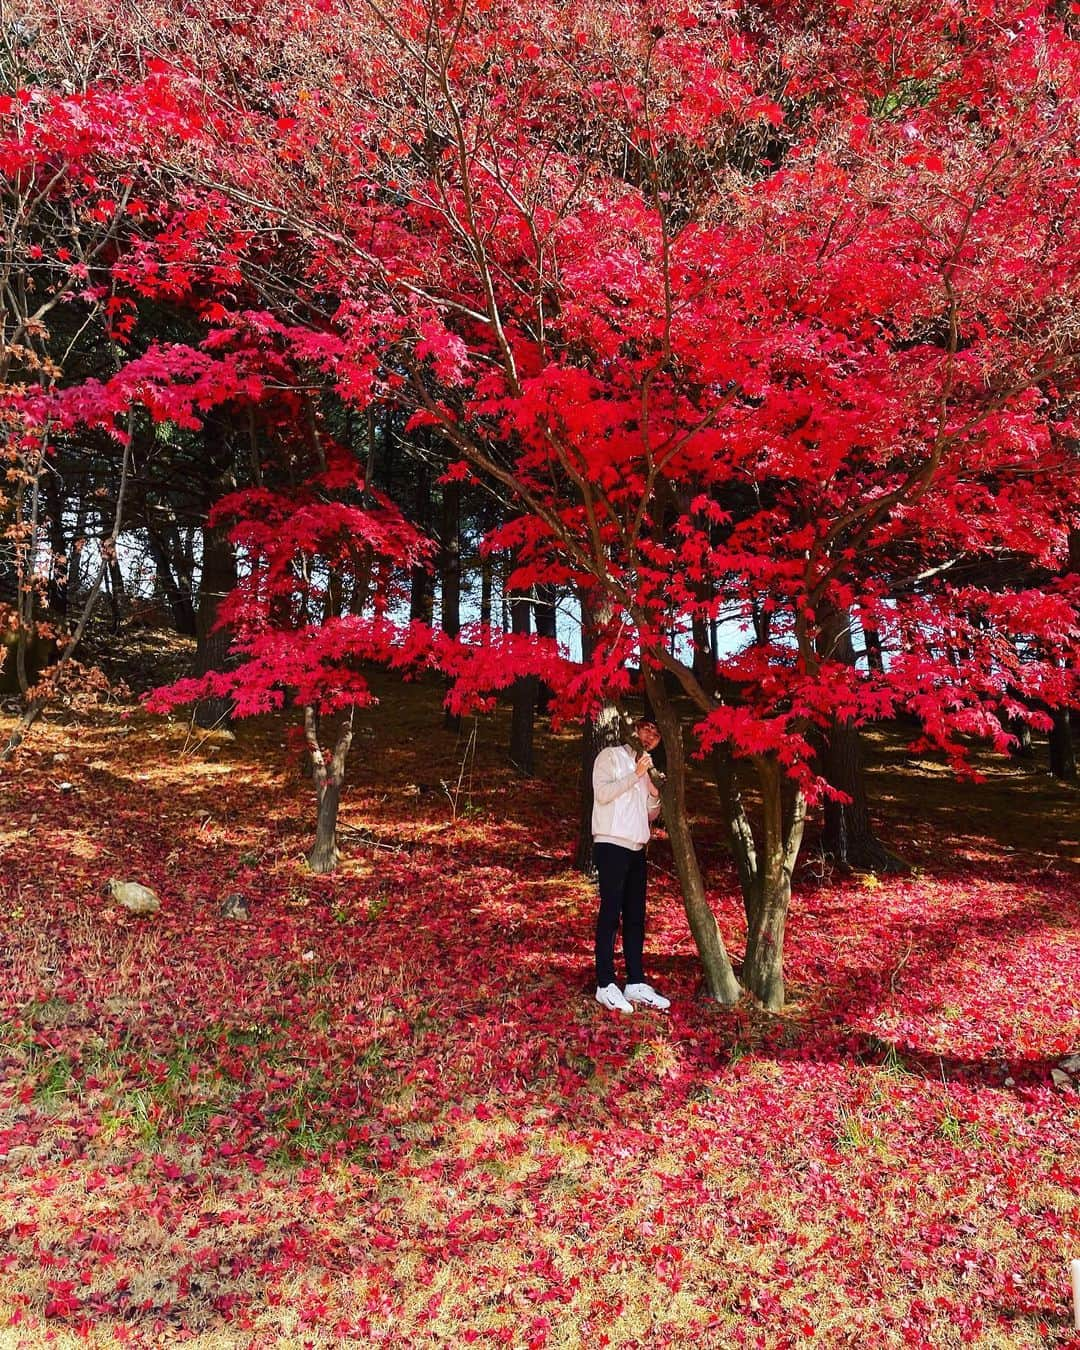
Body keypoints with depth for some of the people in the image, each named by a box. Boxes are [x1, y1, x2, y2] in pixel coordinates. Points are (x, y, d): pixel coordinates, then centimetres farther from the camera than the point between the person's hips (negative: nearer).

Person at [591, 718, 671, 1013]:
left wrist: (655, 795, 3)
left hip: (636, 848, 7)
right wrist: (636, 775, -13)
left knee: (635, 917, 7)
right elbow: (602, 792, -13)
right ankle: (606, 985, -4)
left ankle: (636, 983, 11)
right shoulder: (611, 756, 1)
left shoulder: (645, 770, 20)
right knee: (611, 913, -7)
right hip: (612, 844, -7)